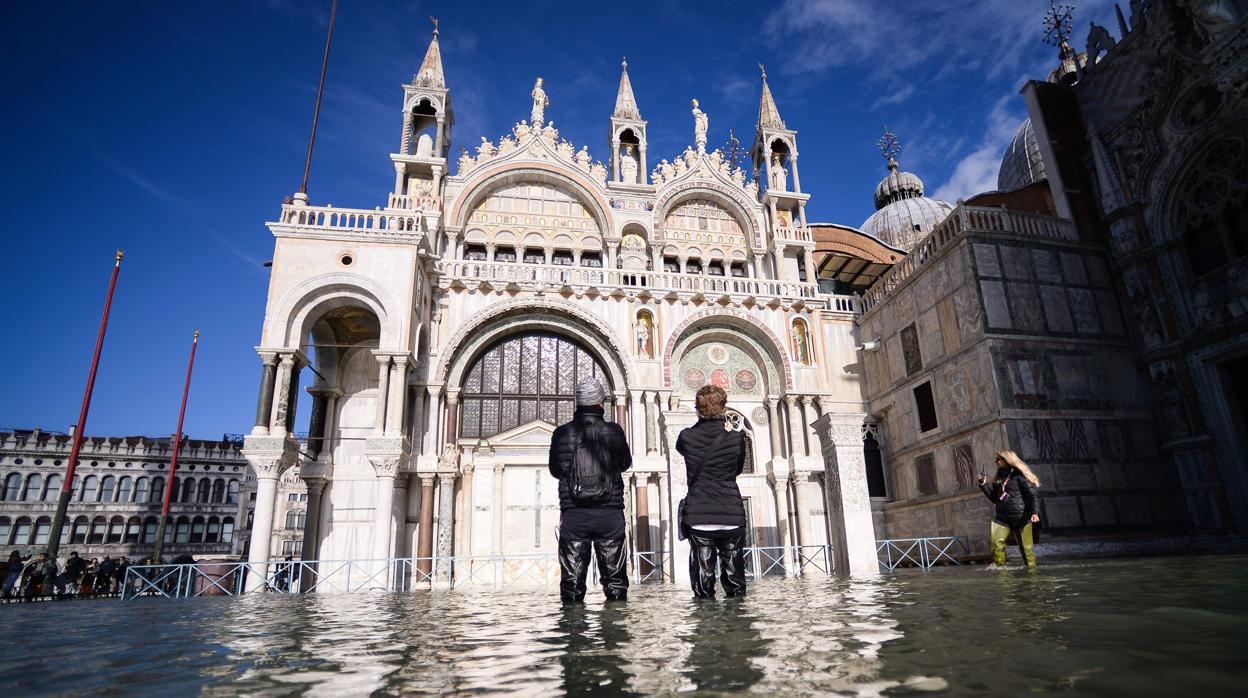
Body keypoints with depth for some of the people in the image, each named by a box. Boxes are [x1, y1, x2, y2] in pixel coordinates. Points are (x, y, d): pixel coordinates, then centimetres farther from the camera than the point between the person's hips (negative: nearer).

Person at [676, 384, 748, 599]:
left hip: (698, 518, 0)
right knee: (734, 571, 12)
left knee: (702, 570, 6)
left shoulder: (687, 437, -5)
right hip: (732, 516, 0)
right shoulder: (736, 438, -6)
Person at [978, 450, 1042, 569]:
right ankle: (998, 564, -4)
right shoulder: (999, 477, 14)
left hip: (1020, 518, -5)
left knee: (1025, 546, 1)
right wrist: (984, 484, 11)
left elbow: (1032, 495, -11)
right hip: (1002, 517, 5)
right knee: (995, 541, -14)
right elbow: (994, 498, 20)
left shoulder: (1019, 475, -6)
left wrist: (1035, 512, -24)